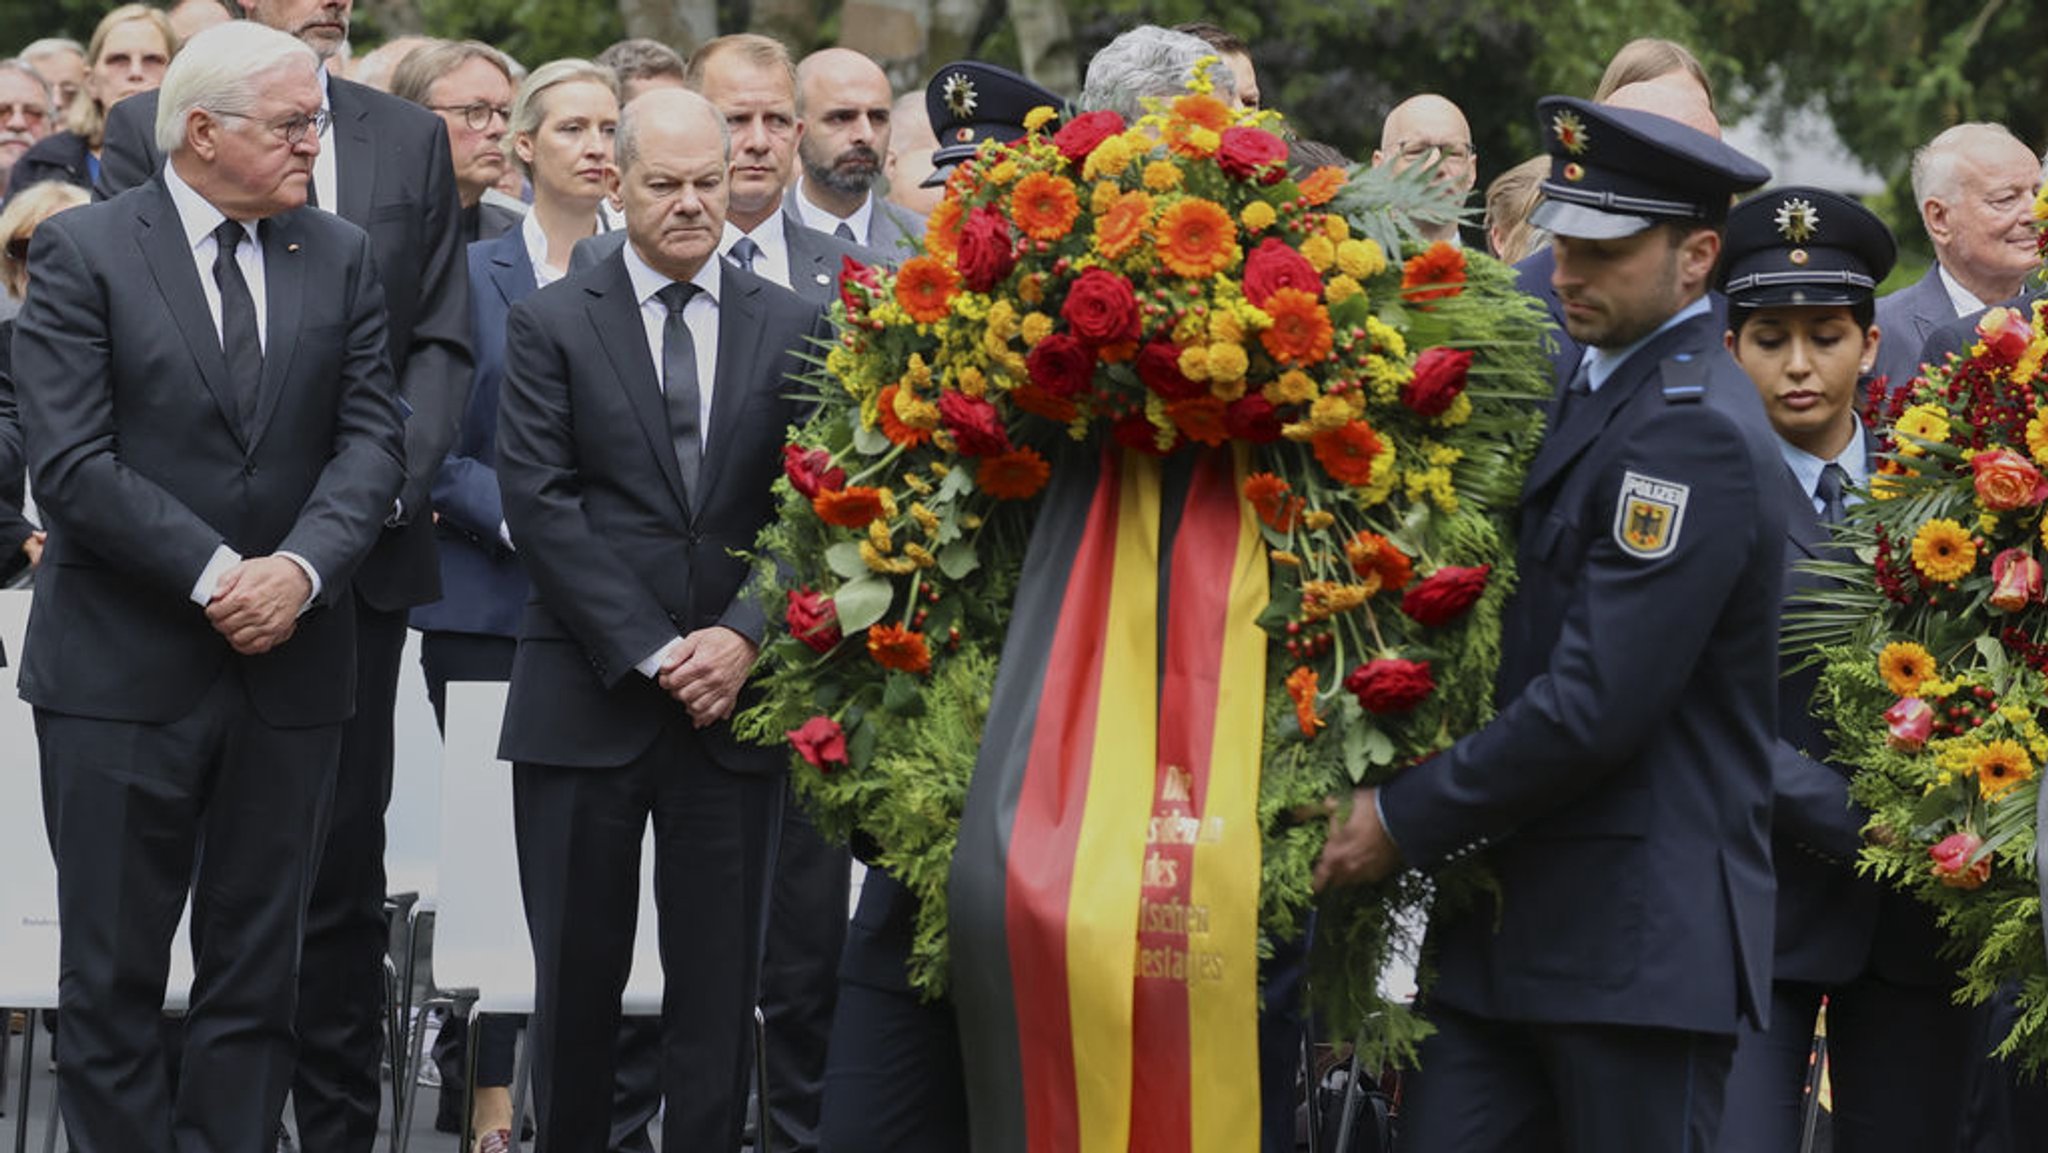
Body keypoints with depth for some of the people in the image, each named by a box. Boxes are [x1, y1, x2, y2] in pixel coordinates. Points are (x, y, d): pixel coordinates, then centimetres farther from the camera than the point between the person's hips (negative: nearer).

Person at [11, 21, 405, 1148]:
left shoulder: (341, 259, 8)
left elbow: (371, 435, 2)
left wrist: (301, 567, -16)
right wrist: (215, 574, -17)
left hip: (288, 665, 4)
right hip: (125, 667, -4)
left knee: (255, 976, 7)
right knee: (113, 977, 2)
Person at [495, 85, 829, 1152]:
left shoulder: (791, 330, 8)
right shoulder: (550, 326, 2)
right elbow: (538, 501, -6)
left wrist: (744, 635, -12)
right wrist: (652, 652, -12)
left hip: (733, 698, 1)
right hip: (588, 698, -1)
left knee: (718, 984, 3)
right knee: (576, 980, 4)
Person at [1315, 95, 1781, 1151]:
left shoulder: (1693, 430, -15)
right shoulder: (1597, 394, 17)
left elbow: (1596, 705, -21)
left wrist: (1406, 819, -13)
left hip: (1640, 941, -9)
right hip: (1515, 925, 9)